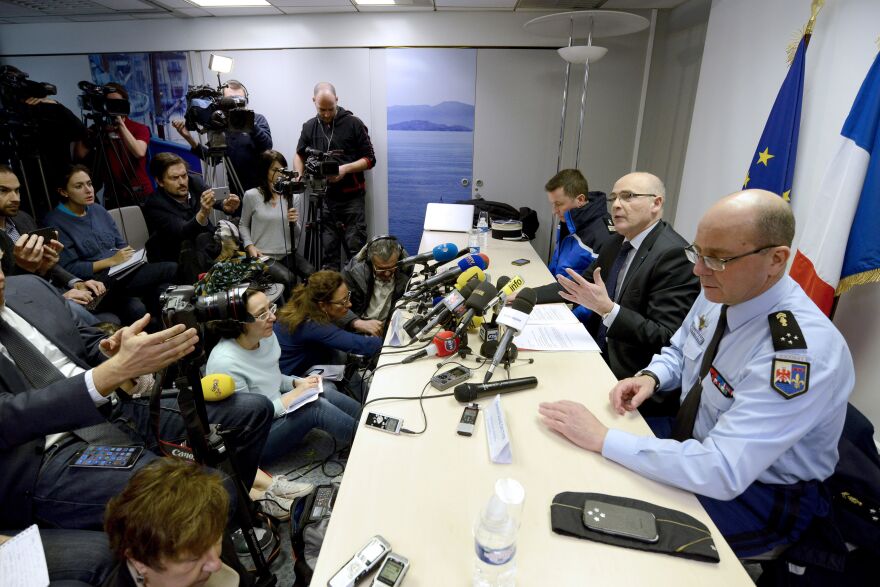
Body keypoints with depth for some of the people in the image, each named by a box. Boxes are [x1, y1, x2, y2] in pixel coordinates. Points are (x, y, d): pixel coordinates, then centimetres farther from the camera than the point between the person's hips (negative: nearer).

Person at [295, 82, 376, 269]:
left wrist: (346, 169, -16)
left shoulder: (353, 123, -1)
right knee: (328, 249, 4)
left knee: (356, 247, -4)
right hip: (324, 197, 3)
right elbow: (299, 155, 23)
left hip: (351, 197, -3)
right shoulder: (309, 127, 10)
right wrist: (299, 176, 3)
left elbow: (370, 159, -1)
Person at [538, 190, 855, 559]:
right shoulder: (720, 294, -9)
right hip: (698, 437, 7)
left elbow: (722, 473, -36)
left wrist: (602, 438, -35)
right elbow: (678, 352, 10)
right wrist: (650, 377, -13)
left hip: (757, 495, -6)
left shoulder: (802, 351, -33)